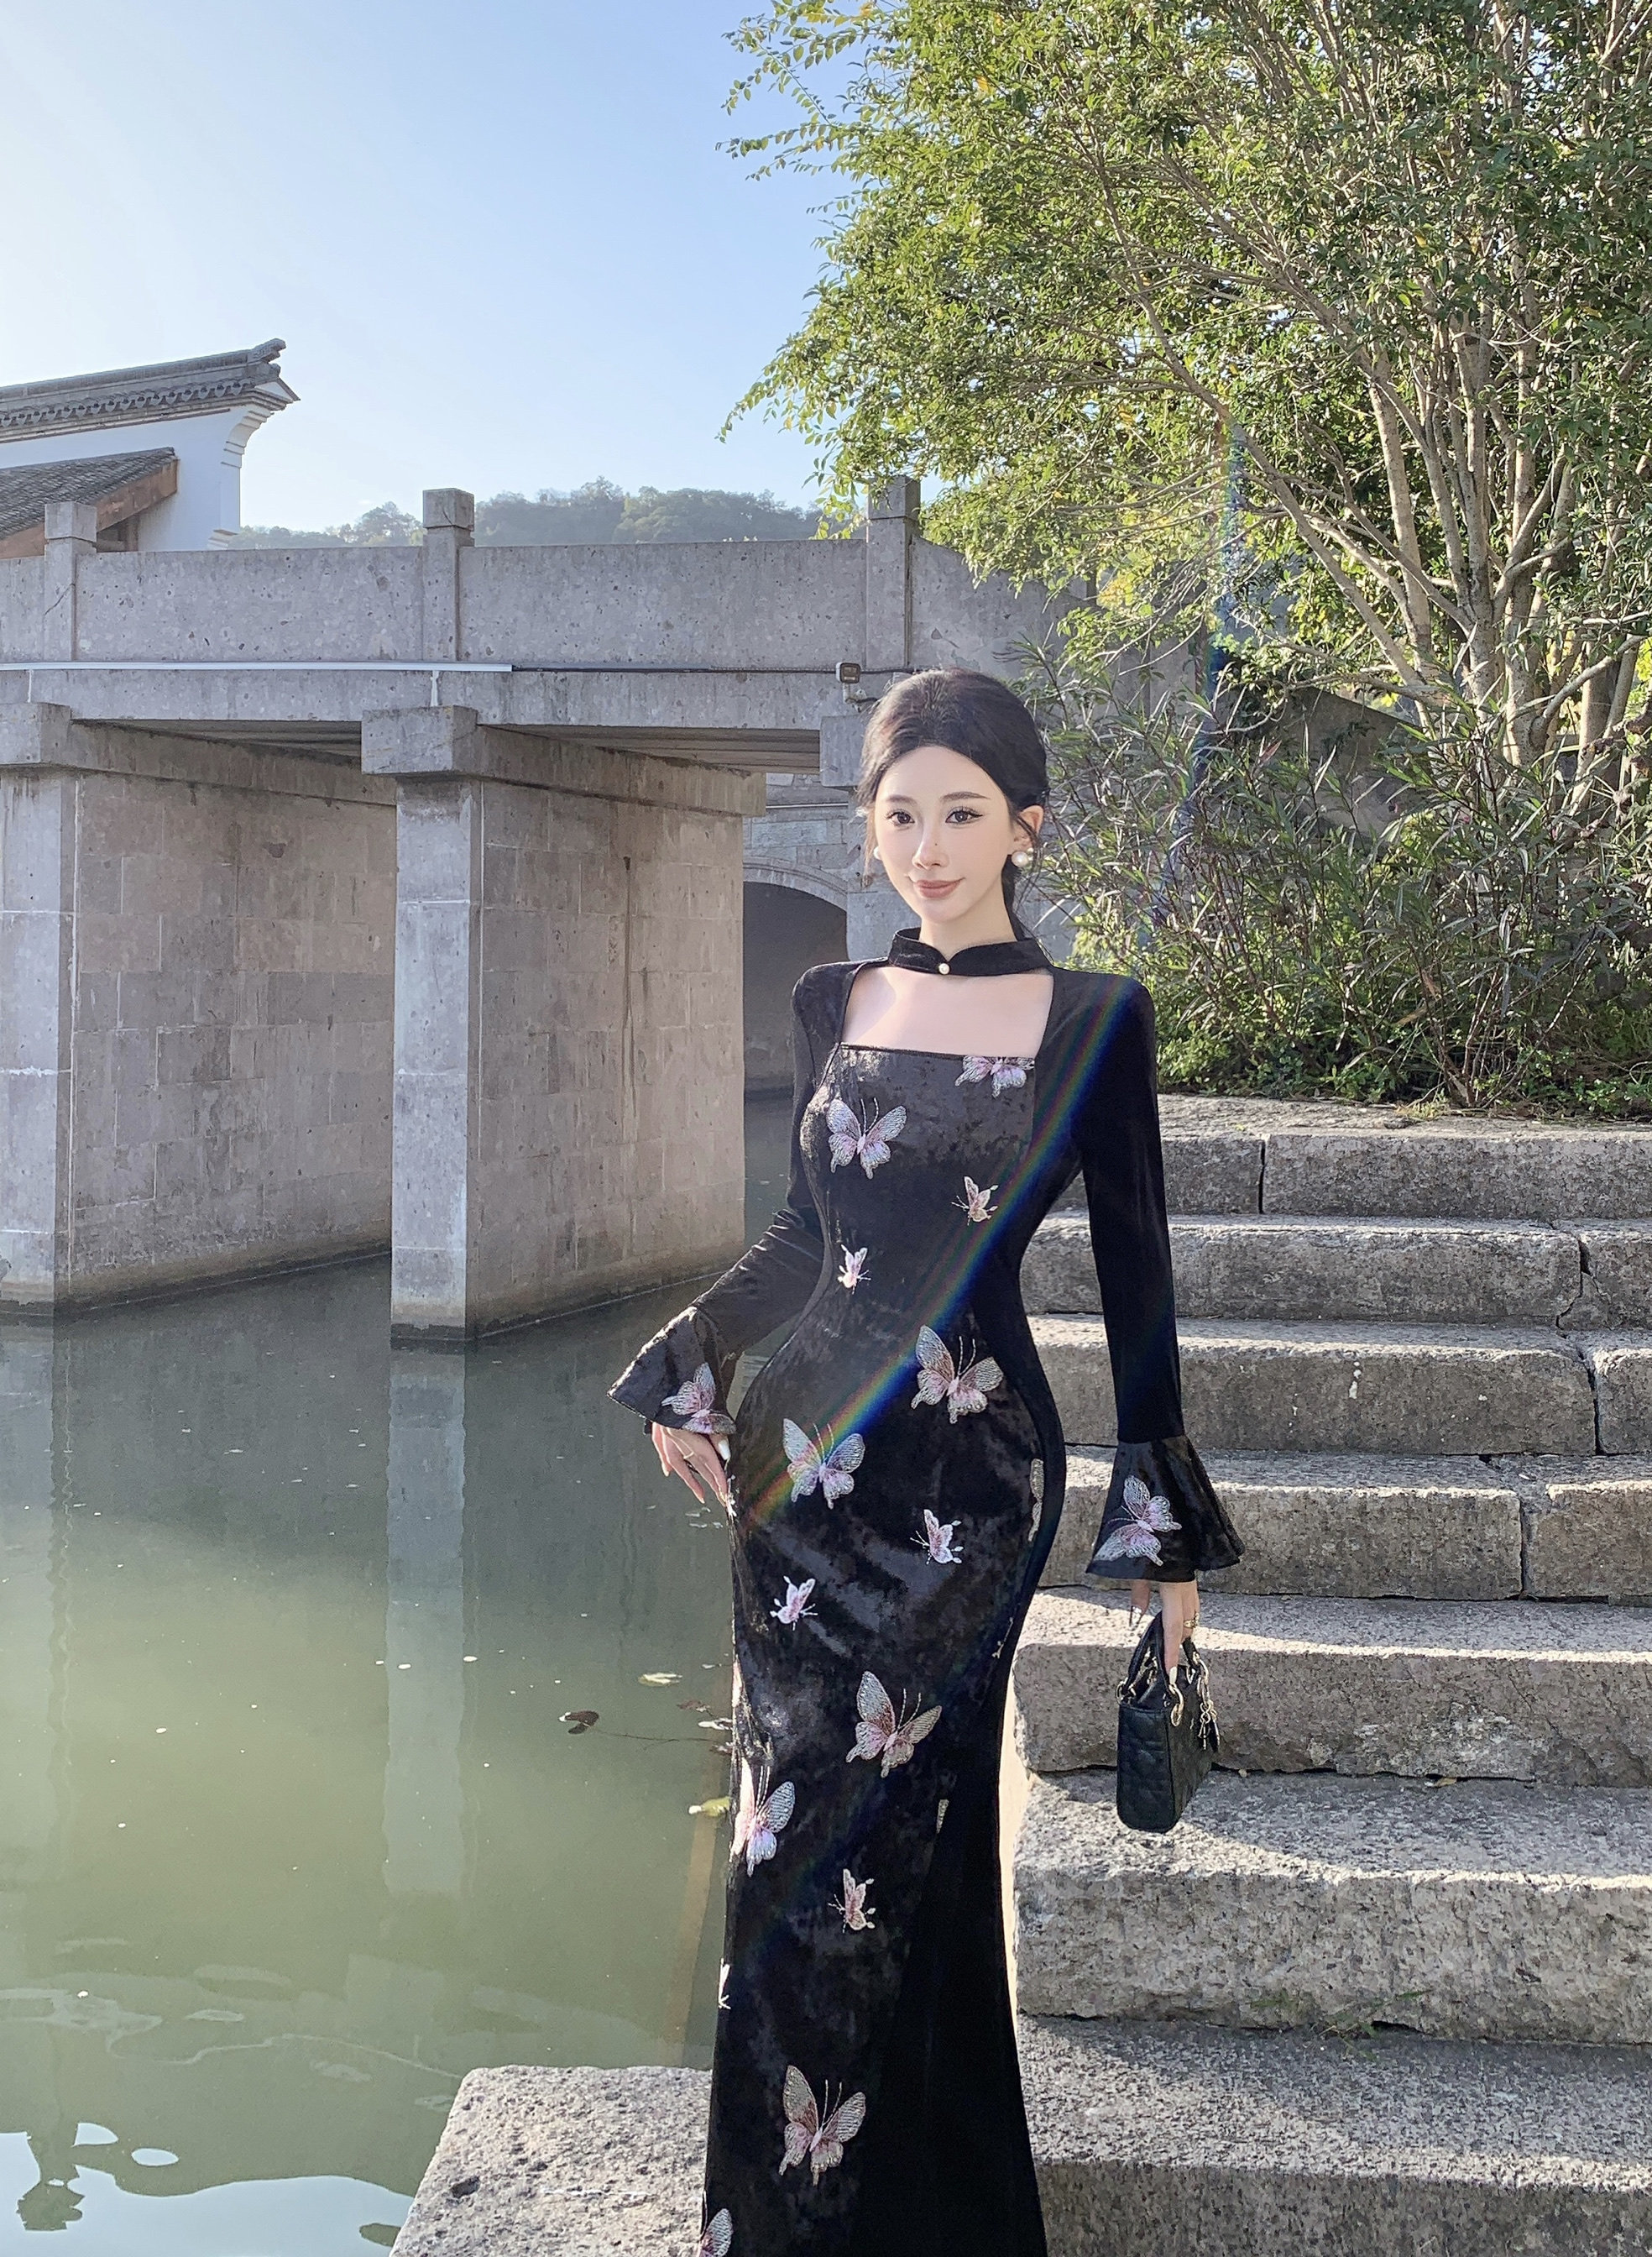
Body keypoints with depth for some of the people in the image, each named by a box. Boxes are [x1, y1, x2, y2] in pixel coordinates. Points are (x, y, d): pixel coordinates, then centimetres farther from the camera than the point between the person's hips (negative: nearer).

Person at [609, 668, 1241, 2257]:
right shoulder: (833, 1005, 10)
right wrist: (686, 1374, 7)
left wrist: (1167, 1532, 0)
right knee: (828, 1837, 10)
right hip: (802, 1447, 5)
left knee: (828, 1863, -5)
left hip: (963, 1471, -4)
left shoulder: (1093, 1021, -2)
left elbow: (1132, 1276, 0)